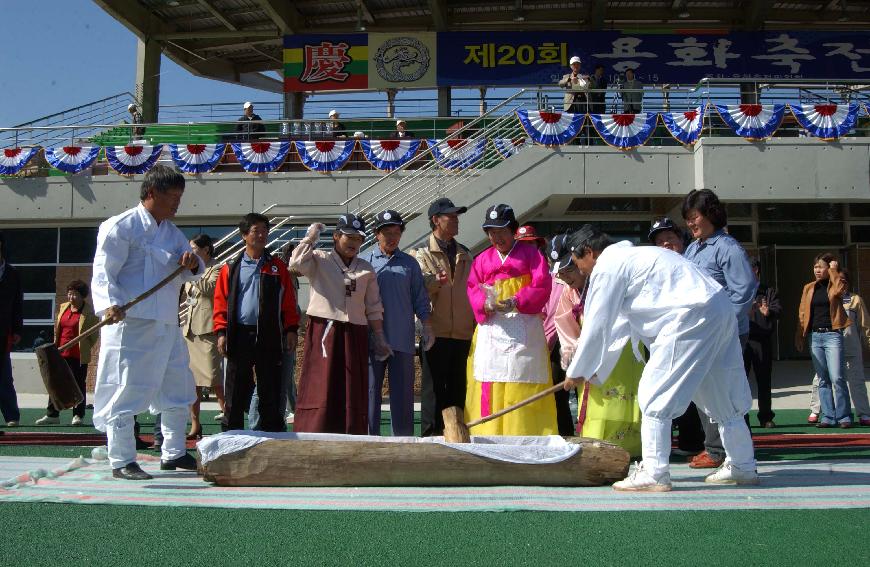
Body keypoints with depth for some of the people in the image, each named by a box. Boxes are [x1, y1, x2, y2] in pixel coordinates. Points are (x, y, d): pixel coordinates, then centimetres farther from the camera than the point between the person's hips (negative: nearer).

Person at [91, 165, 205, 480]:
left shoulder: (171, 232, 17)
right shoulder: (120, 227, -8)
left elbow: (188, 274, 15)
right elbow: (103, 273, -14)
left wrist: (192, 264, -8)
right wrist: (111, 304, -31)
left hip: (167, 325, 9)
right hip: (130, 324, -9)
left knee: (178, 389, 15)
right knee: (126, 392, -5)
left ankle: (173, 454, 27)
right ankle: (121, 462, 4)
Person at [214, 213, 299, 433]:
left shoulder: (277, 267, 9)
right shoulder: (231, 268, 8)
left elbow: (288, 302, 7)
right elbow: (221, 301, 4)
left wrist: (291, 329, -2)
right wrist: (221, 332, -4)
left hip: (269, 336, 0)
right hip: (239, 336, 0)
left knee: (270, 392, 4)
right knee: (235, 393, 4)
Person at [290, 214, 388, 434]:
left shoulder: (366, 270, 14)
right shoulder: (319, 260, 3)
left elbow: (374, 308, 15)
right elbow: (295, 263, -18)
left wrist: (379, 338, 10)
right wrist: (310, 238, -7)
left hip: (354, 335, 4)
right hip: (323, 333, -4)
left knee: (353, 392, 5)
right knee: (320, 389, -7)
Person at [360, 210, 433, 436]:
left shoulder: (410, 263, 12)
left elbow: (420, 299, 13)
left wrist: (427, 327, 4)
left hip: (403, 339, 2)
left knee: (403, 394, 4)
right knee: (369, 392, 2)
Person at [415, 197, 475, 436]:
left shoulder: (465, 254, 17)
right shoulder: (423, 254, 2)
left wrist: (477, 326, 12)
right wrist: (435, 281, -31)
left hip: (463, 333, 5)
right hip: (436, 333, -5)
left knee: (458, 389, 8)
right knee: (434, 388, -2)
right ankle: (430, 435, 3)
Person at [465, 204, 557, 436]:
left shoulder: (530, 253, 10)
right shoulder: (483, 259, 18)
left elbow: (542, 285, -2)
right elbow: (473, 289, 9)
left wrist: (514, 302, -16)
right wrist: (487, 304, -13)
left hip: (523, 329, -2)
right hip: (491, 328, 3)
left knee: (523, 385, -7)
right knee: (490, 388, -3)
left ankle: (526, 438, -5)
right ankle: (489, 437, -1)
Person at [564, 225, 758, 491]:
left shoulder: (607, 267, -3)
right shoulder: (627, 257, 27)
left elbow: (597, 325, -4)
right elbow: (620, 325, 31)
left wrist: (576, 372, 8)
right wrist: (596, 371, 32)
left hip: (691, 316, -10)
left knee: (653, 394, -5)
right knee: (722, 396, 18)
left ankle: (653, 474, -3)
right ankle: (743, 467, 28)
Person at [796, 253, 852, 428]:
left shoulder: (835, 285, 3)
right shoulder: (809, 288, 13)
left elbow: (839, 289, -22)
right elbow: (802, 313, 13)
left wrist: (834, 271, -9)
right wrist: (799, 336, 8)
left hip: (833, 335, -4)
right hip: (815, 336, 4)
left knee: (837, 378, -10)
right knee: (822, 380, 6)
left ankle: (844, 416, -1)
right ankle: (828, 417, 9)